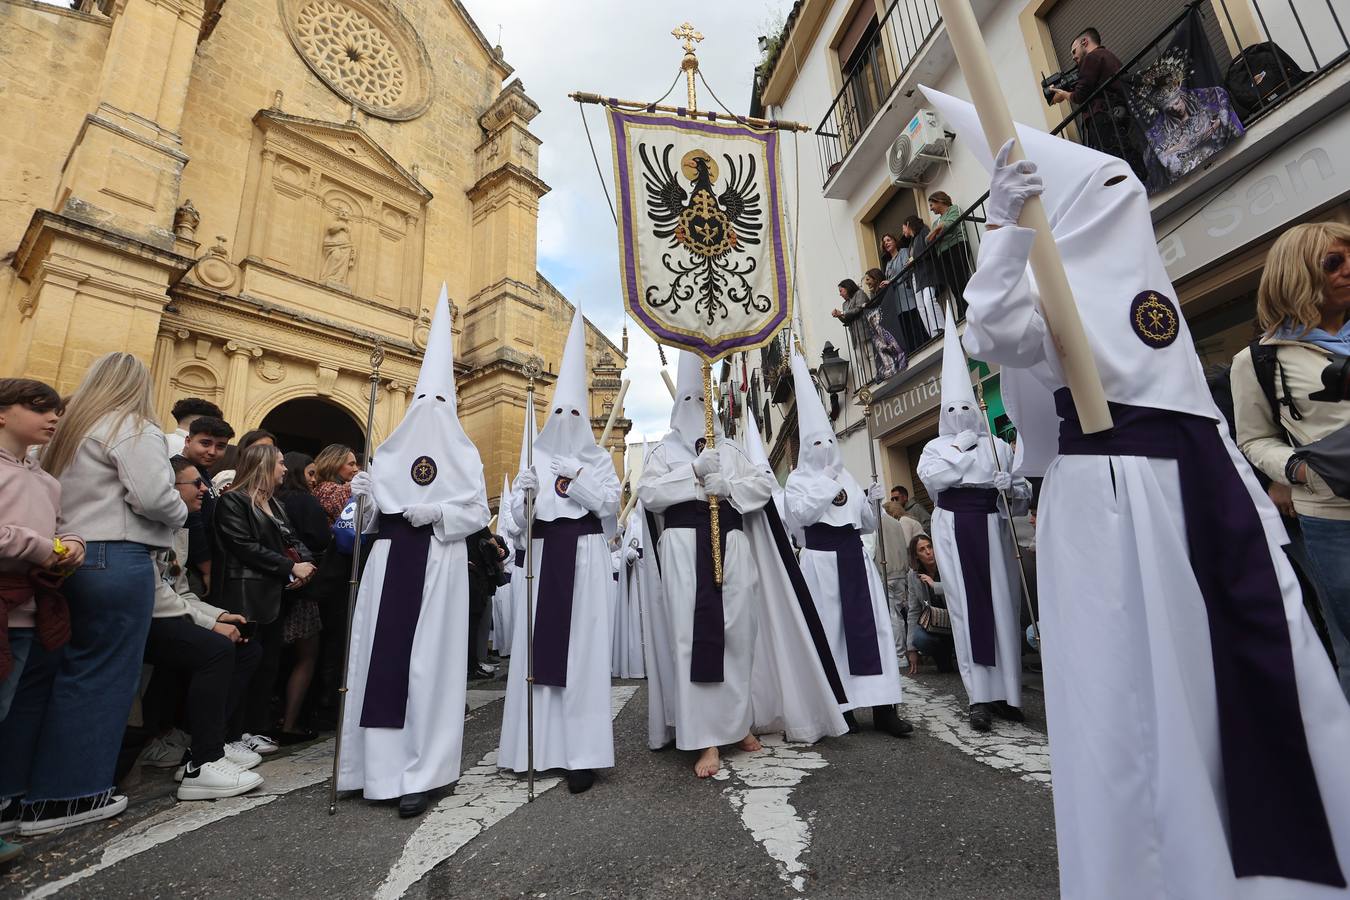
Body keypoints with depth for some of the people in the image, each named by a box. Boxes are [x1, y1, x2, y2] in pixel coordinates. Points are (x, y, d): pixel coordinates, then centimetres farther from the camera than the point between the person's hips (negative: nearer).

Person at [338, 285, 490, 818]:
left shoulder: (463, 455, 5)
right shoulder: (390, 452, 15)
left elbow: (477, 512, -3)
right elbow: (374, 515, 15)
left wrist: (435, 513, -17)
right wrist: (364, 495, -4)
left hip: (437, 564, -4)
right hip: (390, 561, 4)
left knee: (427, 663, -5)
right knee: (380, 657, 3)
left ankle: (421, 774, 0)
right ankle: (380, 764, 16)